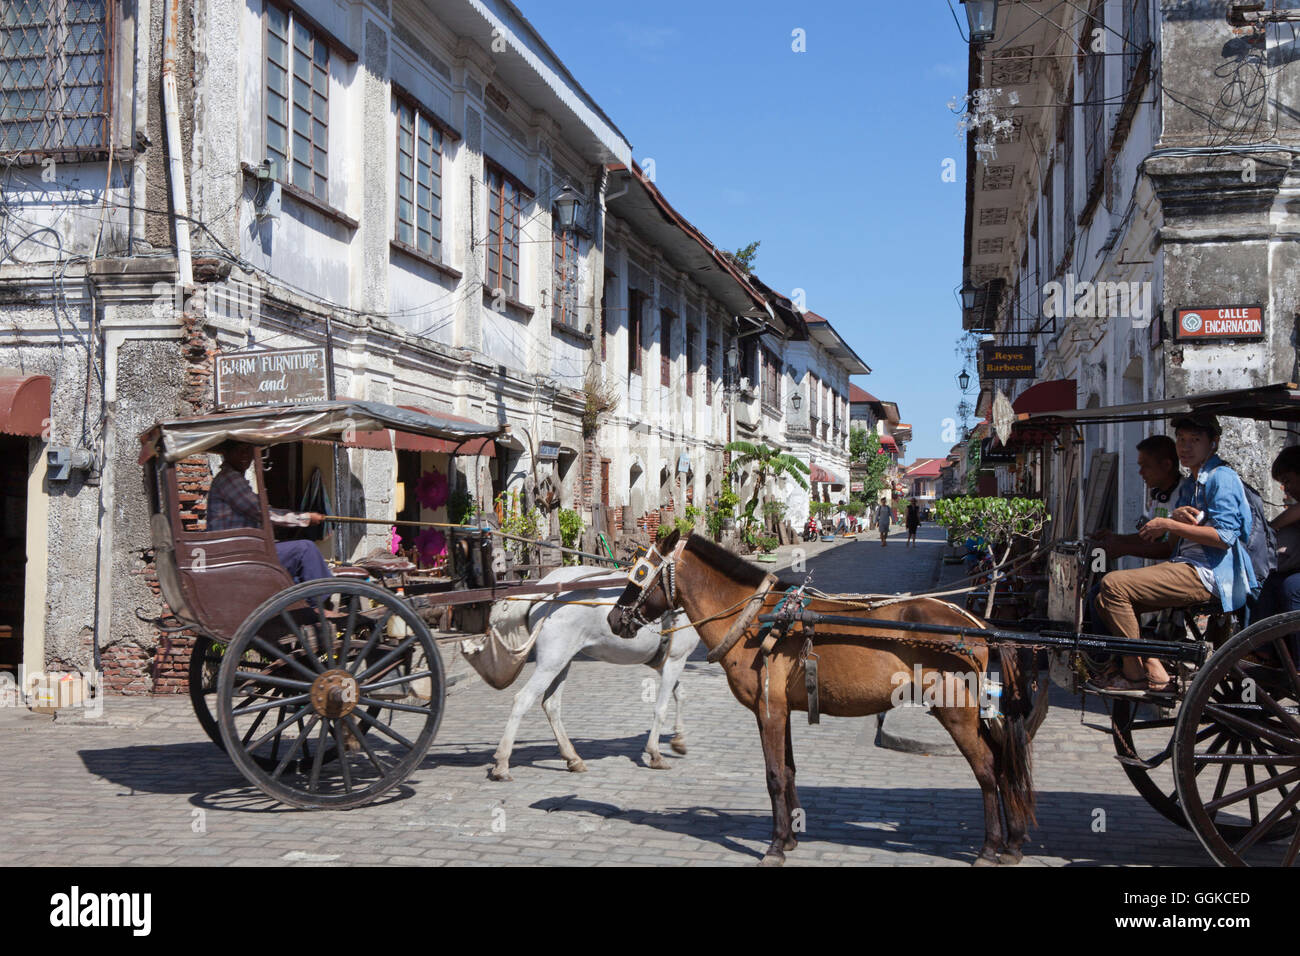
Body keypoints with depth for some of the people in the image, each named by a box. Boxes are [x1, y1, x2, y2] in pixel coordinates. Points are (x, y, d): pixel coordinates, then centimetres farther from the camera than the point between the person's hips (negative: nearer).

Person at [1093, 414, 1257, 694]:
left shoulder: (1222, 478, -7)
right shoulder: (1187, 485, 22)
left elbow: (1224, 536, -18)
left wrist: (1169, 524, -14)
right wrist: (1177, 518, -2)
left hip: (1207, 575, -10)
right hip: (1185, 566, 10)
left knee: (1114, 585, -22)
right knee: (1106, 599, 3)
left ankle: (1137, 676, -14)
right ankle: (1152, 668, 0)